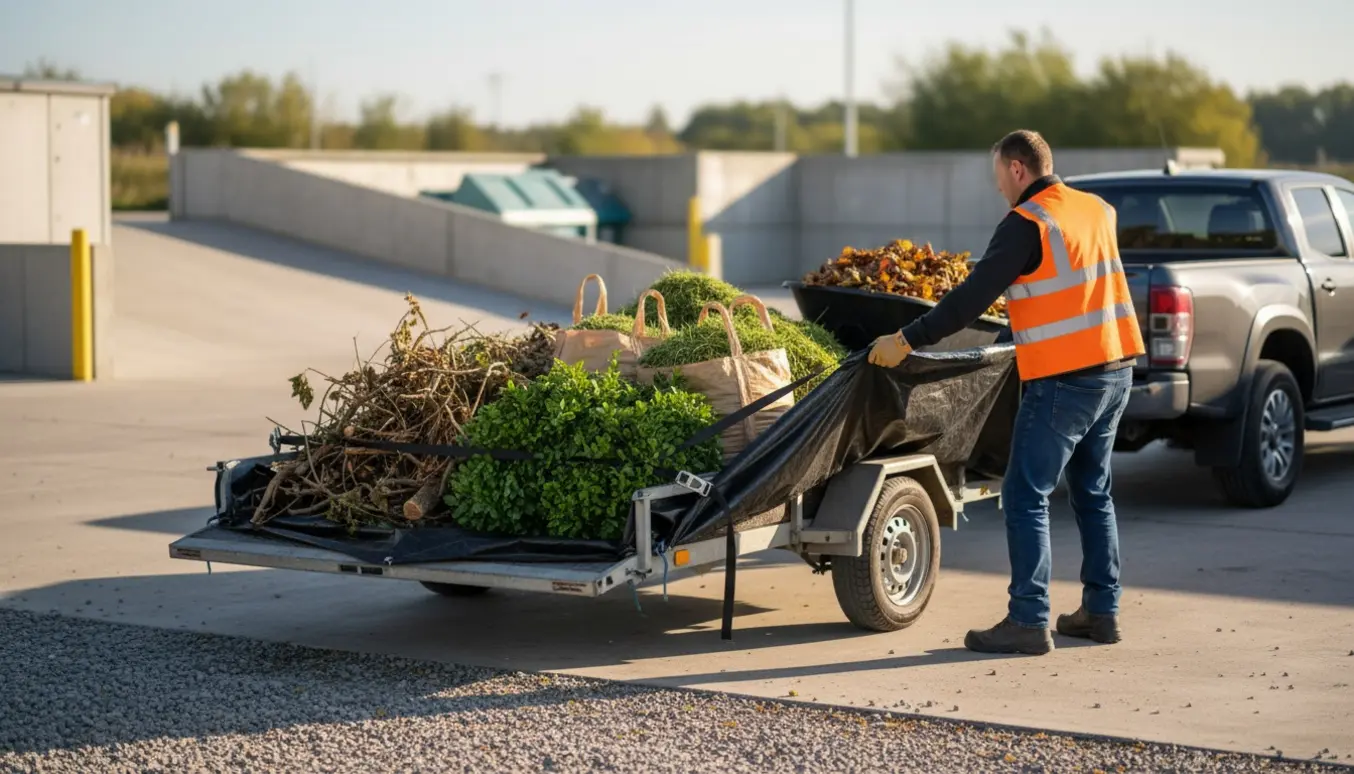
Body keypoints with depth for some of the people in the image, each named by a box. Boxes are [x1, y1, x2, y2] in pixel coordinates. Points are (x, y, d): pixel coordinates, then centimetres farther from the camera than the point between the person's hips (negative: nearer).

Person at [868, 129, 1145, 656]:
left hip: (1063, 380, -8)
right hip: (1116, 369, 8)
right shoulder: (1097, 209, 11)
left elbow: (972, 297, -15)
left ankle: (1028, 621, -4)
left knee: (1025, 498, -3)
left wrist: (907, 341, -10)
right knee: (1093, 493, 17)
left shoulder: (1025, 224, -12)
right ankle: (1101, 611, 21)